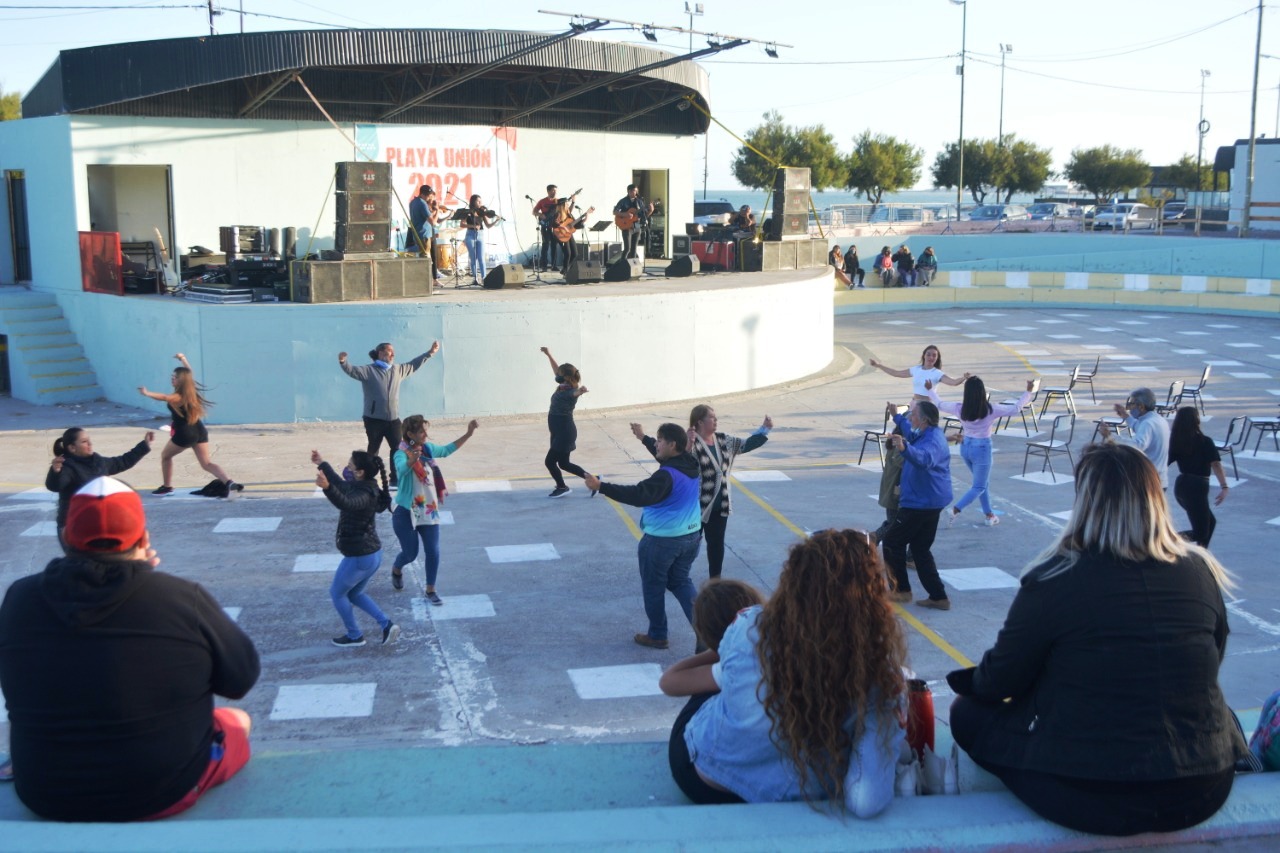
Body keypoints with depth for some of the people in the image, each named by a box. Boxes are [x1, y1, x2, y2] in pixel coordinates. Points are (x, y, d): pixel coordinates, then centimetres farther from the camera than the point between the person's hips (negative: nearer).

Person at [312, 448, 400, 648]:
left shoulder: (364, 495, -26)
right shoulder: (362, 487, 3)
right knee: (354, 594, 25)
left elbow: (345, 503, -49)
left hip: (359, 557, -9)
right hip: (372, 554, 9)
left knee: (337, 594, 14)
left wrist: (327, 487, -66)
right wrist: (321, 464, 32)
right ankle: (387, 625, 13)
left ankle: (355, 636, 24)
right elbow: (341, 484, 24)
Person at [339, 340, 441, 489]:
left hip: (393, 419, 5)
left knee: (397, 448, 4)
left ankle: (396, 480, 14)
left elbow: (413, 365, 25)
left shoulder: (398, 370, 12)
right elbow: (352, 371, -20)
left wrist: (430, 353, 27)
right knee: (373, 450, 4)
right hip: (374, 419, -5)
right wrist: (343, 362, -42)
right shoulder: (368, 370, -6)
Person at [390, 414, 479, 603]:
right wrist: (412, 460, -66)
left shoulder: (428, 449, 0)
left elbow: (448, 449, 16)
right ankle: (396, 569, 43)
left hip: (429, 512, 5)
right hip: (406, 513, -5)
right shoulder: (401, 454, -21)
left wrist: (468, 434, 9)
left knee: (433, 552, 2)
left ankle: (430, 590, 19)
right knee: (411, 553, 8)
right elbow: (402, 468, -44)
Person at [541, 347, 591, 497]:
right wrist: (549, 355, 28)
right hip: (559, 431, 9)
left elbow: (576, 392, -45)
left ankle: (562, 487, 17)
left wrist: (581, 390, -68)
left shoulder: (571, 391, -20)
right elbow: (557, 370, 20)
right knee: (564, 463, 15)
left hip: (565, 432, -9)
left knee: (550, 461, -1)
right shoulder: (562, 385, 3)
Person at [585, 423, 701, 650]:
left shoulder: (667, 476, -25)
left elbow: (638, 495, -35)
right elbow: (666, 458, 24)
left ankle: (657, 635, 21)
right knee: (680, 581, 20)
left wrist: (601, 487, -37)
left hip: (663, 539, -8)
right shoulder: (690, 465, 2)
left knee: (653, 587, 10)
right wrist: (644, 438, 35)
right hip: (691, 535, 8)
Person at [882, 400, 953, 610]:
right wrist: (897, 417, 48)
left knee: (892, 542, 2)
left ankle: (901, 590, 8)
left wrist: (905, 448, -64)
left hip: (921, 504, -11)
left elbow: (923, 458, -46)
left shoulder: (933, 440, -22)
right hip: (930, 502, 11)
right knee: (920, 549, 14)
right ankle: (938, 597, 13)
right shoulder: (925, 434, 11)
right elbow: (911, 433, 37)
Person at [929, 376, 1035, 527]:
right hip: (982, 448, -5)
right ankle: (955, 511, -11)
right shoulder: (991, 410, -18)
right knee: (979, 487, 6)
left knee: (983, 483, 22)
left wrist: (930, 390, 21)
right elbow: (1016, 408, -10)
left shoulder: (960, 409, -10)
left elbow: (940, 405, 5)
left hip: (965, 447, 5)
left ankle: (990, 515, 27)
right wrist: (1028, 391, 0)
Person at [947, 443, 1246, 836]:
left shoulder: (1054, 580, -16)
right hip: (1204, 792, 5)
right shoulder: (1200, 570, -3)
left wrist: (974, 681, 18)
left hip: (1087, 799, -4)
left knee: (967, 712, 18)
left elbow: (997, 683, -6)